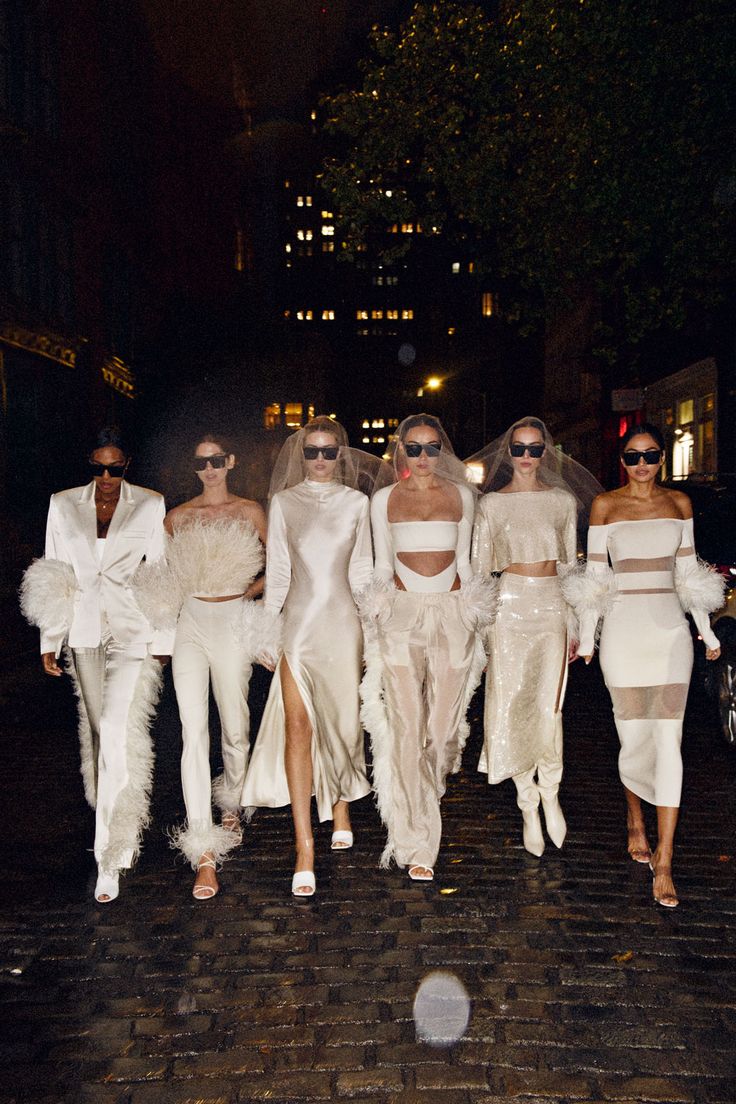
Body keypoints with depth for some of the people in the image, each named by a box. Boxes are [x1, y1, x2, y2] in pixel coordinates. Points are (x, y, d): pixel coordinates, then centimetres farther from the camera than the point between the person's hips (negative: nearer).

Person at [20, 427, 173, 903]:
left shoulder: (151, 505, -3)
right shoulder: (63, 505, 4)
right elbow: (52, 575, 8)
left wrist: (164, 640, -2)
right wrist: (50, 642, 6)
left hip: (134, 630, -4)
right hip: (85, 631, 4)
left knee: (118, 728, -14)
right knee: (98, 730, 13)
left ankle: (112, 854, -8)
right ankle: (120, 821, 34)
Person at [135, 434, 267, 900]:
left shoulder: (250, 511, 5)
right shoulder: (178, 517, 9)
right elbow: (164, 577, 16)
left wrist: (249, 591, -4)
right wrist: (166, 603, -3)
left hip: (233, 623, 0)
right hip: (191, 623, 1)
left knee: (235, 729, 8)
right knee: (195, 732, -9)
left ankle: (231, 806, 39)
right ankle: (205, 853, -7)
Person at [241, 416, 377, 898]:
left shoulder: (356, 502, 8)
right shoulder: (284, 502, 6)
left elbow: (362, 572, 11)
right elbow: (277, 572, 7)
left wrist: (373, 630, 8)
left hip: (342, 622, 1)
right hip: (298, 622, -1)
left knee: (343, 721, 9)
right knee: (298, 726, -10)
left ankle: (341, 808, 36)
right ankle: (304, 849, -8)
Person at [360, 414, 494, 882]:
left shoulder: (460, 496, 10)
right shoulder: (385, 499, 7)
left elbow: (463, 562, 14)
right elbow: (382, 567, 10)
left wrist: (472, 615, 9)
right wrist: (378, 619, 5)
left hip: (452, 614, 1)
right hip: (402, 615, -1)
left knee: (442, 725, 1)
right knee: (406, 729, -7)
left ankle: (412, 809, 30)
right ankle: (416, 844, 2)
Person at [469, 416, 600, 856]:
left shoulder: (563, 501, 8)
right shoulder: (492, 504, 5)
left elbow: (571, 565, 11)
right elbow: (480, 567, 6)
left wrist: (574, 625, 9)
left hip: (551, 605, 1)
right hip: (509, 605, -1)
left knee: (549, 706, -3)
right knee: (511, 704, -1)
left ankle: (549, 792, 17)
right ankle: (529, 805, 12)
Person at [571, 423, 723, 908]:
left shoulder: (679, 503, 9)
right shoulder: (605, 504, 2)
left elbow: (688, 571, 14)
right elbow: (595, 575, 3)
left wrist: (707, 631, 14)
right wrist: (587, 637, 1)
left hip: (670, 627, 2)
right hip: (624, 628, -2)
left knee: (669, 740, -4)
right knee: (635, 738, 2)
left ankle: (664, 863, 1)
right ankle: (635, 818, 33)